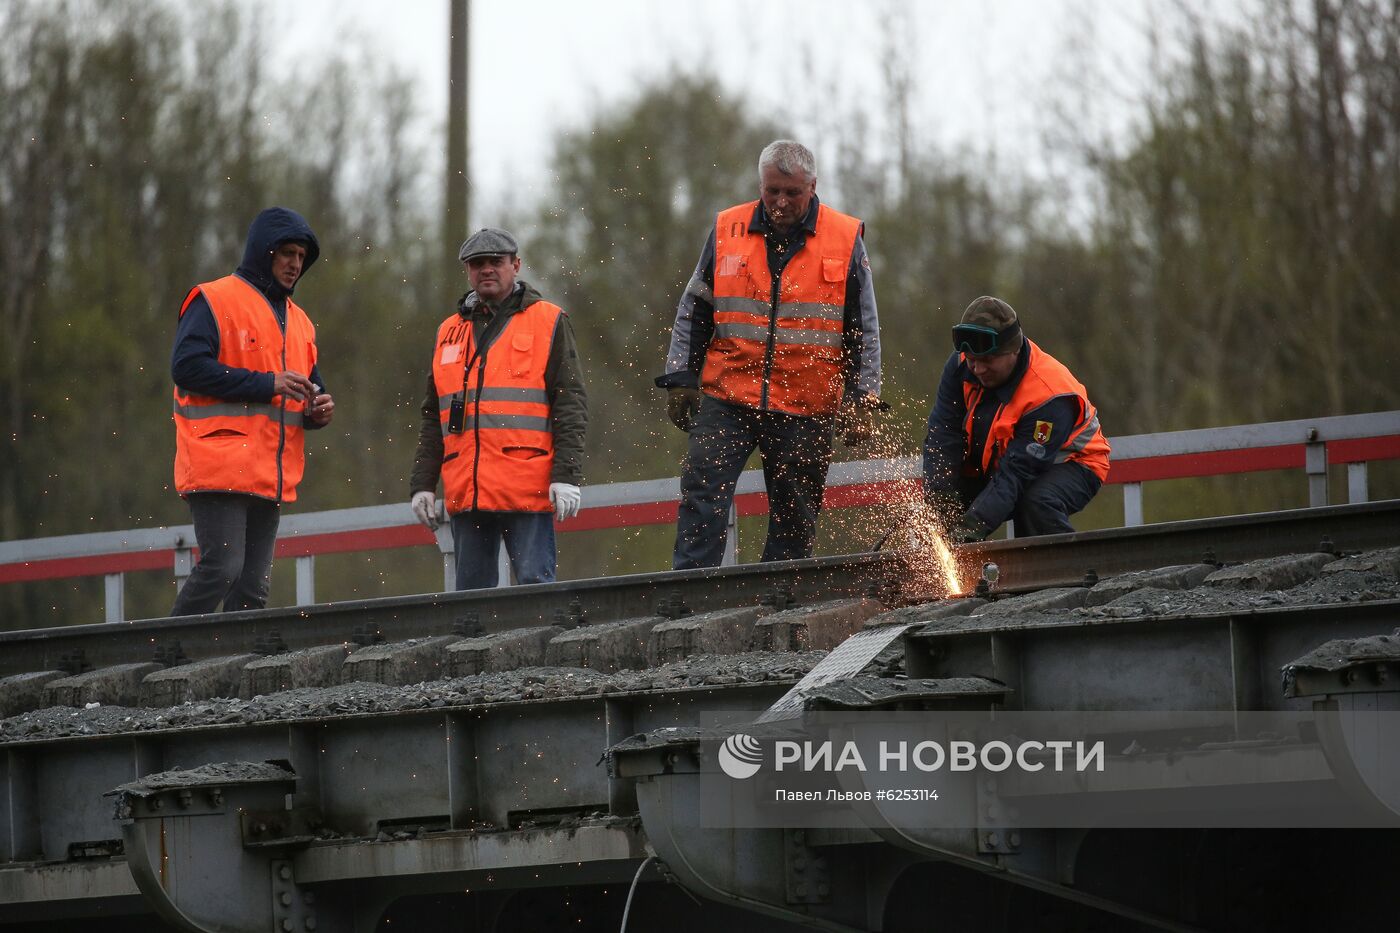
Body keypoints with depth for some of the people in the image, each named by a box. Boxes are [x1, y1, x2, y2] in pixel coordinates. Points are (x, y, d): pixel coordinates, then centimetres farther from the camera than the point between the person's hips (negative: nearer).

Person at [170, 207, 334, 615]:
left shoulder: (298, 321, 23)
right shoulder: (214, 301, -2)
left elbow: (310, 388, 31)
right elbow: (188, 366, -14)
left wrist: (318, 410, 6)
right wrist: (266, 384, -16)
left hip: (271, 476, 8)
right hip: (220, 467, -8)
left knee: (253, 585, 5)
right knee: (222, 566, -18)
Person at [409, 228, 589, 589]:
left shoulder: (548, 322, 5)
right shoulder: (449, 333, 18)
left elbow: (571, 405, -1)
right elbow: (433, 417, 20)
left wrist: (567, 476, -11)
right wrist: (422, 484, 12)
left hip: (528, 492, -5)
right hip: (466, 495, 5)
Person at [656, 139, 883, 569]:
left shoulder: (845, 240, 1)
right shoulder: (726, 231, 5)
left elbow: (865, 330, 6)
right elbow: (693, 314, 12)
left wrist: (861, 401, 0)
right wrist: (680, 381, 5)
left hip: (805, 412, -1)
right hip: (727, 400, 1)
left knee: (794, 518, 4)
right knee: (701, 500, -11)